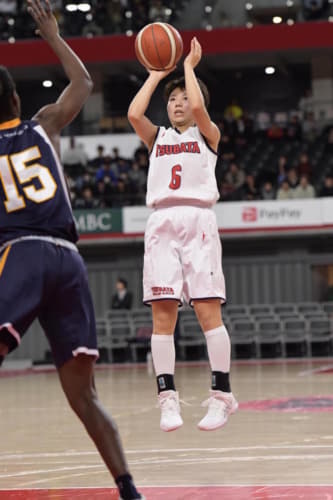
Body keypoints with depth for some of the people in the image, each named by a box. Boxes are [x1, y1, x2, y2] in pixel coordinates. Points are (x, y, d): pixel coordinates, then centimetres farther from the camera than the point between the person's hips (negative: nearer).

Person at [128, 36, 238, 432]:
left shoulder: (207, 135, 13)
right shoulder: (157, 138, 21)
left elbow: (198, 108, -9)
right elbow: (133, 113, 2)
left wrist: (189, 67, 4)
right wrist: (155, 75, 12)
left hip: (198, 220, -3)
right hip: (161, 222, 3)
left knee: (208, 310, -9)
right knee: (162, 315, -5)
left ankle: (222, 394, -6)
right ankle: (168, 399, -5)